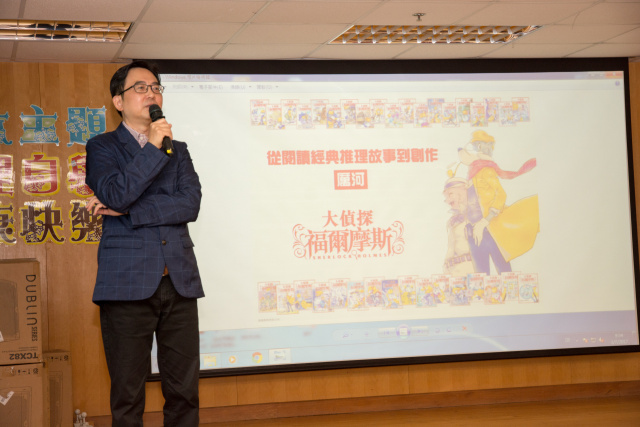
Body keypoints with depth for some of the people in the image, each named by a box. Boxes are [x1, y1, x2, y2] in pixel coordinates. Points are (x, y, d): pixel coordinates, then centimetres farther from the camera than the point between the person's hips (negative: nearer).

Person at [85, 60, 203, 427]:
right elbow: (116, 194, -12)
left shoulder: (178, 151, 17)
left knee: (184, 391, 5)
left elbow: (190, 204, 0)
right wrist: (152, 148, -10)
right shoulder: (102, 147, 8)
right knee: (128, 396, 2)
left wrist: (129, 211, -8)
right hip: (127, 283, -3)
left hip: (179, 283, 3)